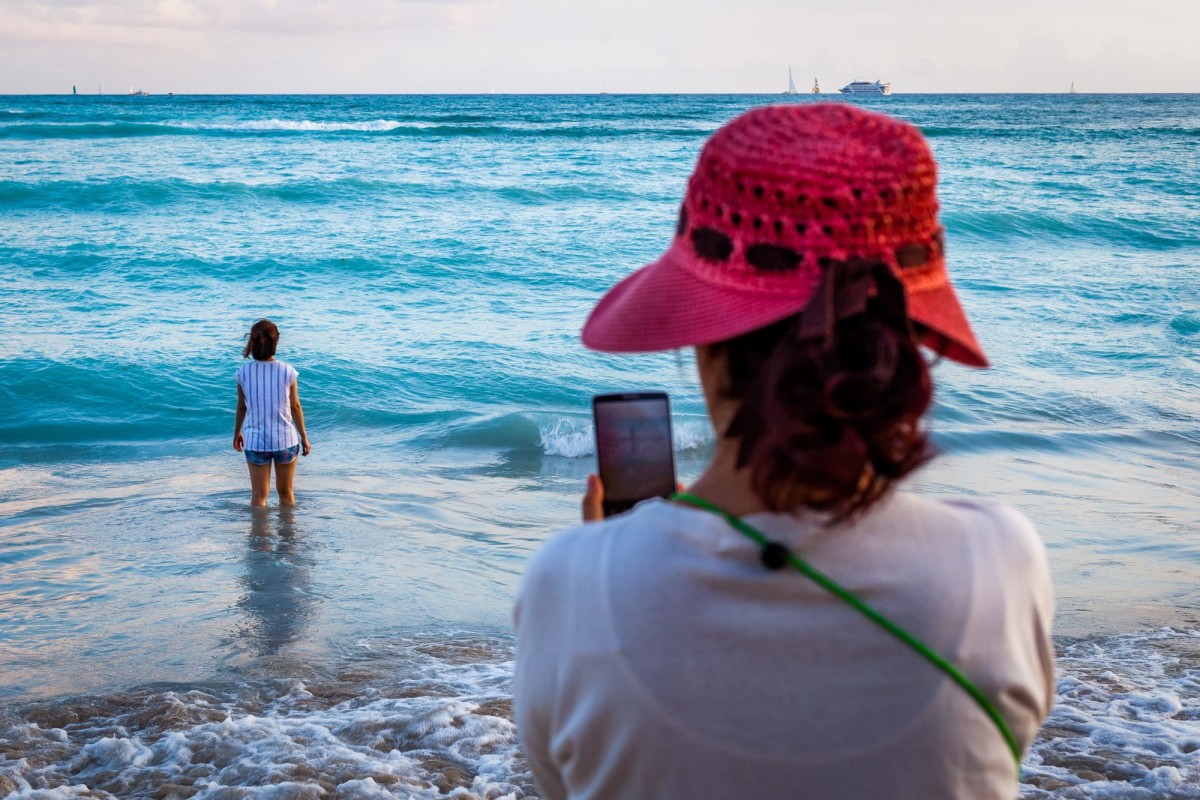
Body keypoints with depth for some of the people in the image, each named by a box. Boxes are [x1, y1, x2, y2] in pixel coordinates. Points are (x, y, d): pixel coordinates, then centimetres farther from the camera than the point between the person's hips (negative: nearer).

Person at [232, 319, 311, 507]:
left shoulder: (243, 372, -8)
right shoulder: (287, 372, -11)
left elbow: (242, 407, 3)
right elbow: (295, 407, -3)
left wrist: (237, 433, 20)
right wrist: (304, 437, 9)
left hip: (255, 440, 0)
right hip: (285, 440, 0)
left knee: (259, 495, 8)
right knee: (286, 493, 17)